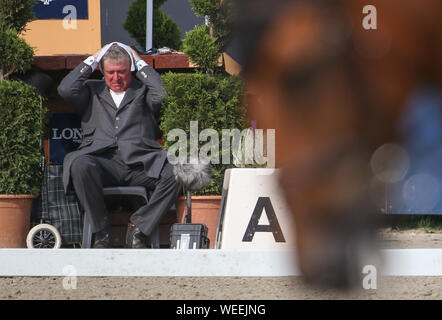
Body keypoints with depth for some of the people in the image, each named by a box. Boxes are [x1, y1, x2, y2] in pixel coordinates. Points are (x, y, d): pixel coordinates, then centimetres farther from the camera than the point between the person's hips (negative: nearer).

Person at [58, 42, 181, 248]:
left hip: (139, 162, 0)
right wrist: (91, 61, 16)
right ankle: (101, 233, -24)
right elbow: (66, 90, 7)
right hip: (102, 160, 0)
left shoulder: (143, 91, 22)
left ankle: (139, 227, -15)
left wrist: (140, 64, 11)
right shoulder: (92, 91, 26)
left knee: (174, 175, -30)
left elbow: (163, 95, 0)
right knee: (80, 166, -35)